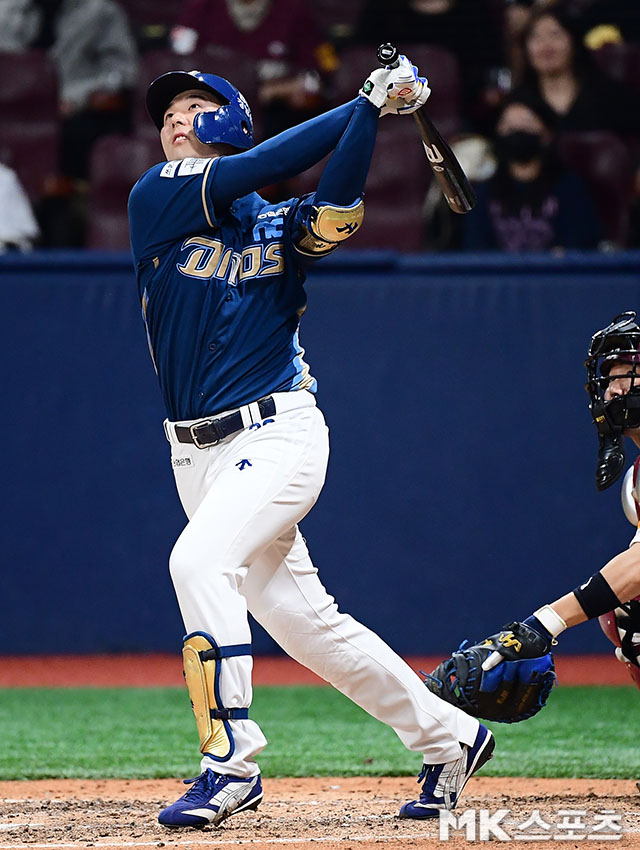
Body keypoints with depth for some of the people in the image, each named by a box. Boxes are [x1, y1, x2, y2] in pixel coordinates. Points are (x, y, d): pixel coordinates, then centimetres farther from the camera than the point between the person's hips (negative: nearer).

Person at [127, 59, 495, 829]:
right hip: (198, 449, 4)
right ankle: (447, 736, 22)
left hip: (278, 437, -4)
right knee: (302, 622, 7)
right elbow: (263, 165, -8)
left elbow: (334, 209, -22)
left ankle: (231, 762, -24)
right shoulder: (156, 199, 4)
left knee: (199, 559, -28)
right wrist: (365, 101, -7)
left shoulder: (276, 225, 2)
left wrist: (372, 112, -28)